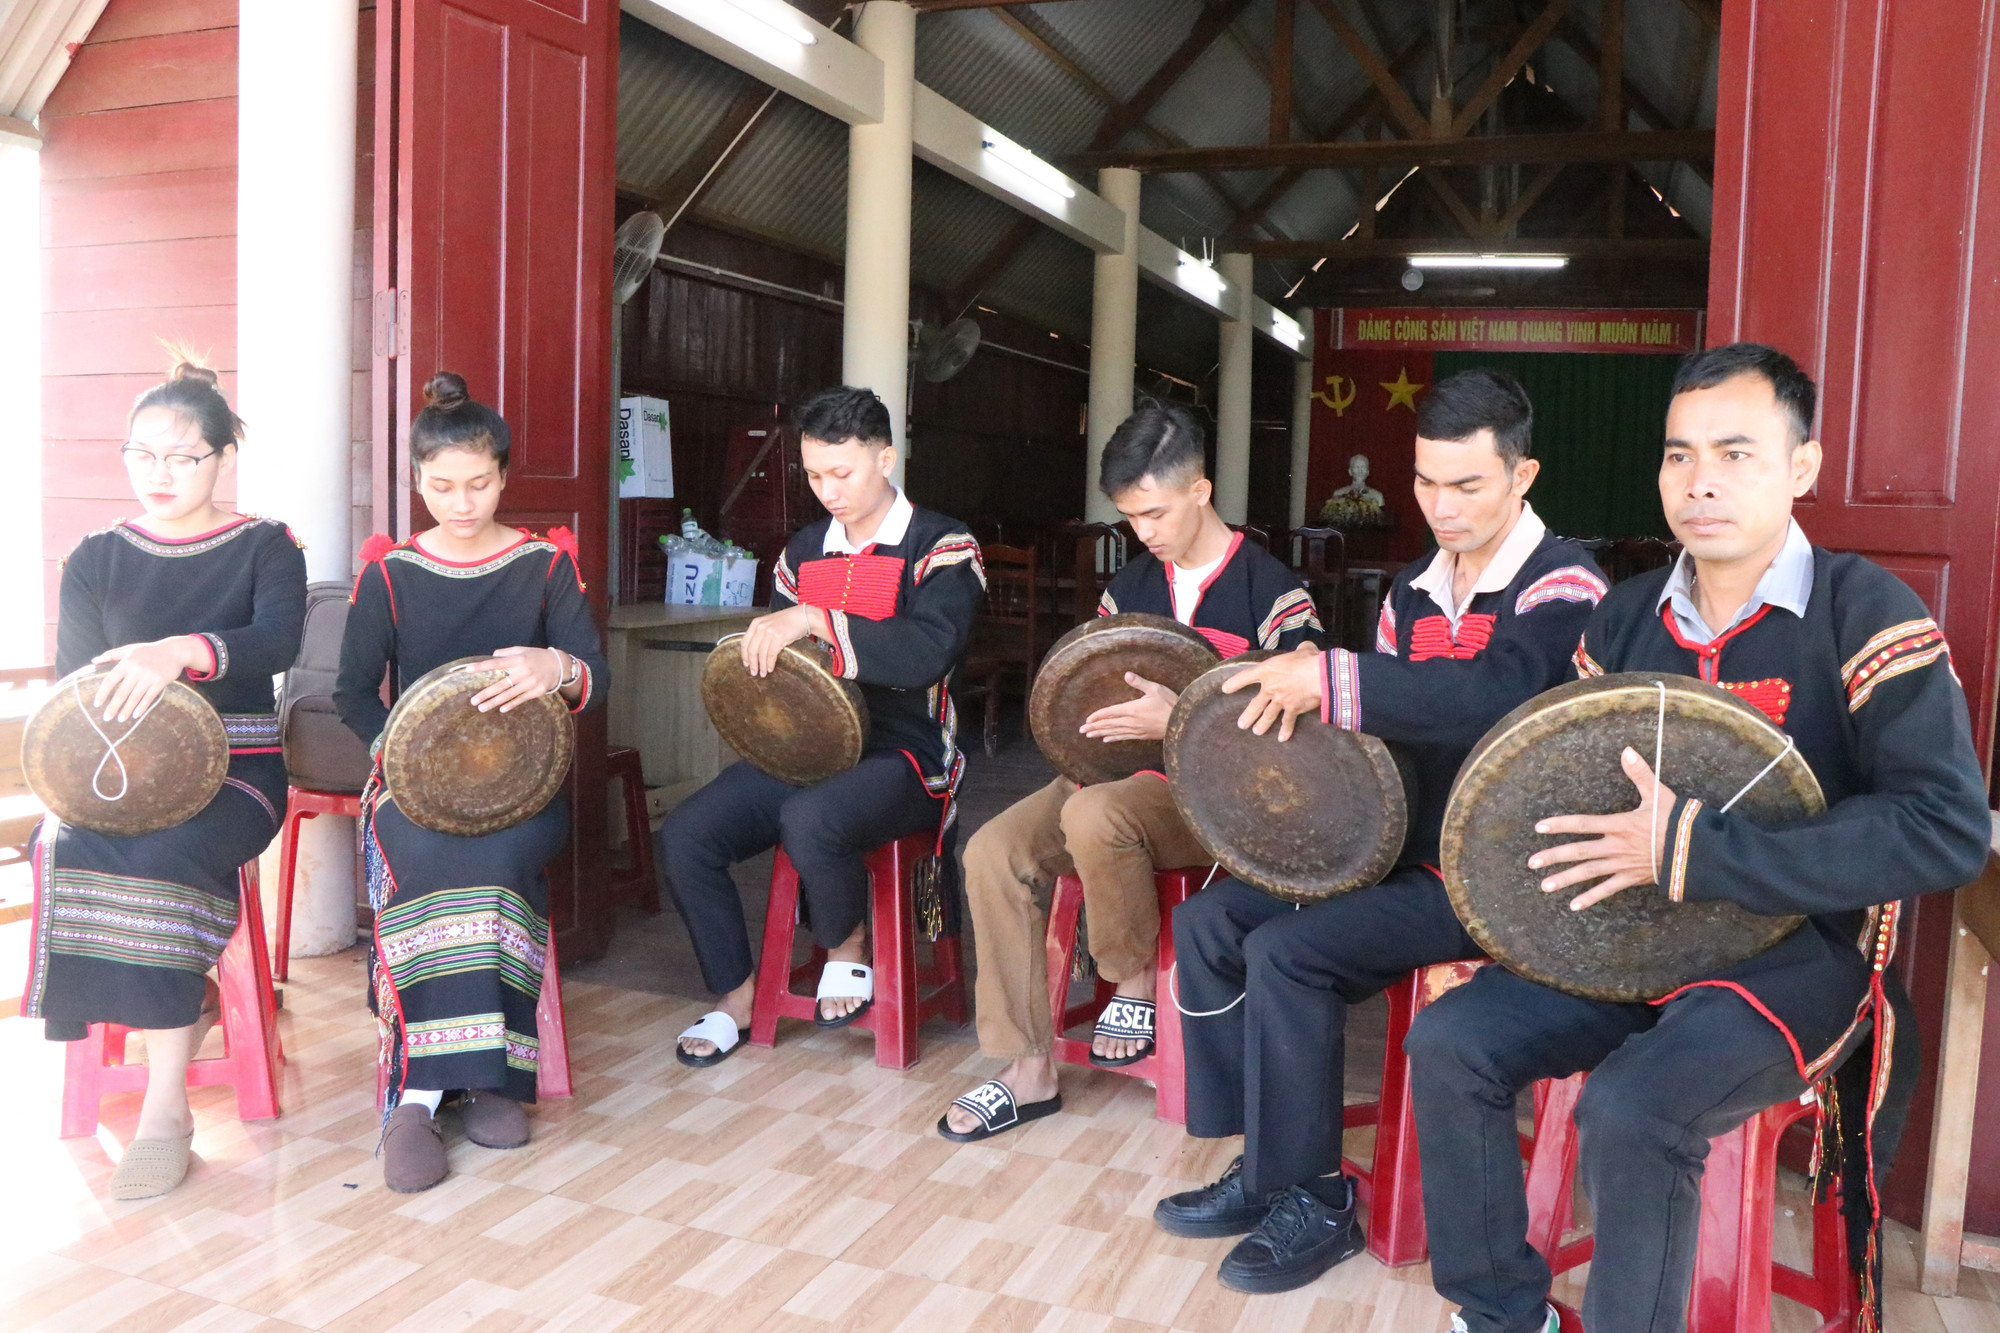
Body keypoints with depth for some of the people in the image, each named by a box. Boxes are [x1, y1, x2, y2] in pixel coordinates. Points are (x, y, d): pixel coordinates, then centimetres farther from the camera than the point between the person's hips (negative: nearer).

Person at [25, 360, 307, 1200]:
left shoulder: (265, 547, 2)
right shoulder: (98, 559, 11)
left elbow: (276, 642, -19)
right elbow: (73, 687, 5)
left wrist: (180, 651, -38)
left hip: (235, 768, -3)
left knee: (163, 854, -33)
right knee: (69, 846, -30)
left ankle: (166, 1109, -25)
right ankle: (186, 1001, -9)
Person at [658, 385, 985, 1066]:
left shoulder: (941, 546, -5)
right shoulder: (805, 549, 16)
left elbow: (928, 651, -23)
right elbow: (773, 655, 26)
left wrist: (814, 620, -28)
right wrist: (761, 654, 2)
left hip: (900, 755, -6)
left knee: (810, 820, -37)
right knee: (684, 833, -15)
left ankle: (849, 950, -5)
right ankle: (738, 997, 3)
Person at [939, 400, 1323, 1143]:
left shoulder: (1266, 588, -7)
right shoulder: (1130, 586, 13)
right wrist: (1078, 723, -1)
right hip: (1123, 774, 6)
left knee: (1093, 816, -38)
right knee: (993, 852, -18)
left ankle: (1135, 984, -10)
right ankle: (1028, 1070, -11)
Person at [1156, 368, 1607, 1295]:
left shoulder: (1561, 584, -12)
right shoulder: (1414, 588, 12)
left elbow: (1495, 692, -33)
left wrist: (1330, 680, -37)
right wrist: (1307, 720, -1)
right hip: (1399, 845, 9)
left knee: (1287, 951, -25)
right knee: (1208, 922, -1)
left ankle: (1314, 1202, -6)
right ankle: (1263, 1165, 8)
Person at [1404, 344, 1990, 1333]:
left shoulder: (1864, 613, -12)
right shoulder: (1626, 619, 6)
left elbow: (1947, 832, -21)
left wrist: (1692, 852, -26)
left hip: (1801, 951, -5)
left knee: (1631, 1110, -30)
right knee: (1449, 1045, -11)